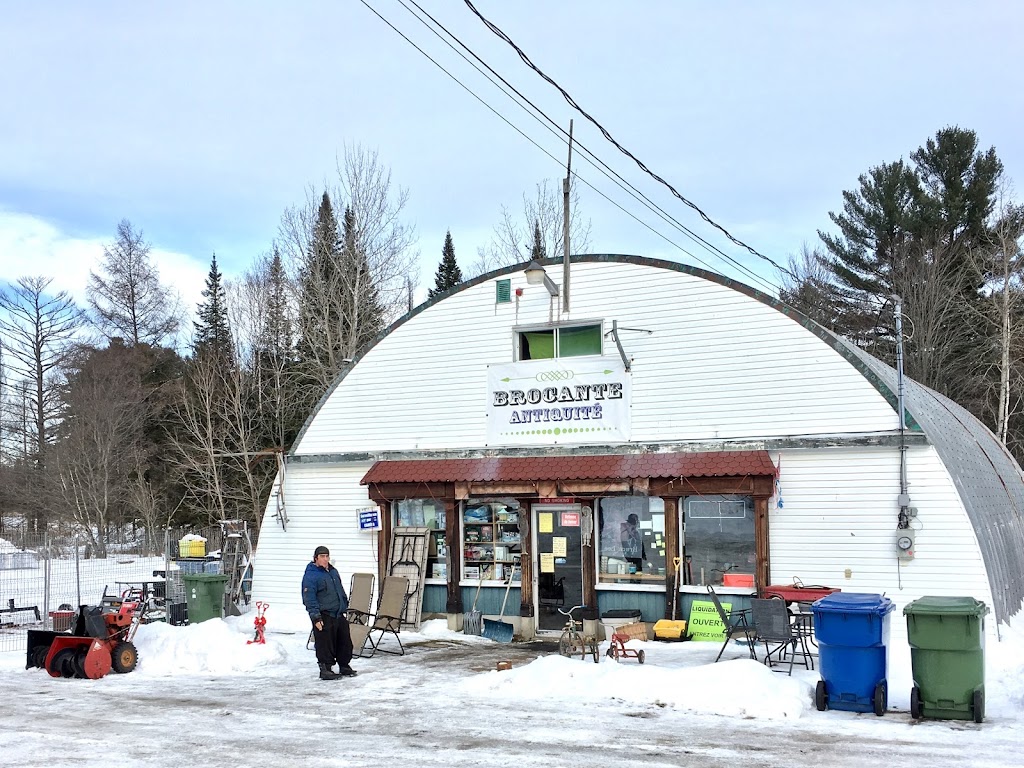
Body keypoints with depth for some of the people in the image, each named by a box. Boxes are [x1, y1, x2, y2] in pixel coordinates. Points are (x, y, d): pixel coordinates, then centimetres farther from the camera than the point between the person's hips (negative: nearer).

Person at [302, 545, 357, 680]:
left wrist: (346, 608, 23)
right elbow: (309, 598, -15)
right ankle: (325, 669, 6)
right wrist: (316, 617, -20)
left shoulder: (334, 572, 15)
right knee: (325, 644, -5)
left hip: (339, 615, 8)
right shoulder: (311, 575, -10)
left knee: (345, 642, 14)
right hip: (324, 617, -8)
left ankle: (344, 666, 27)